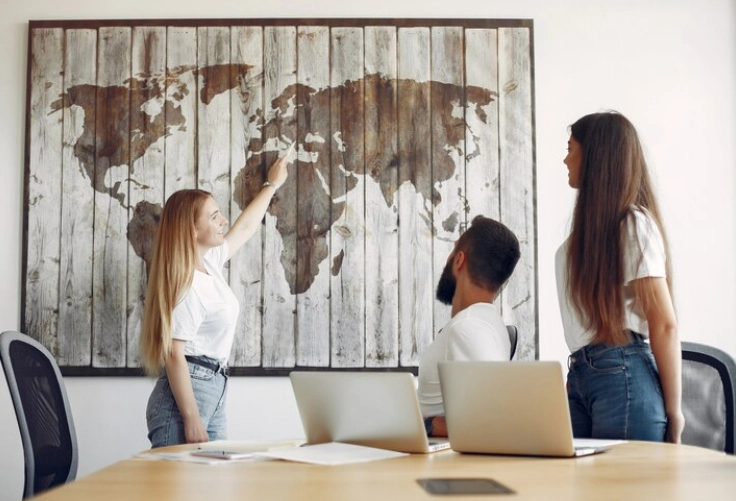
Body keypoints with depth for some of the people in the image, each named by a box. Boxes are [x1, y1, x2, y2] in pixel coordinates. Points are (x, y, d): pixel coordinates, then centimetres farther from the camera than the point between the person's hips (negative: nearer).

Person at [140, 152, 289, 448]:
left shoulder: (209, 262, 10)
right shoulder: (186, 285, -16)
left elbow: (245, 228, 28)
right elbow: (174, 354, -20)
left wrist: (272, 185, 39)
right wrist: (191, 420, -23)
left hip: (213, 393, 9)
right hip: (186, 394, -9)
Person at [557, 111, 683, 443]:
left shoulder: (633, 224, -10)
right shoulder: (590, 225, 14)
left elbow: (664, 325, -12)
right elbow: (585, 316, 9)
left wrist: (673, 410, -10)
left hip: (623, 376, -7)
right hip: (581, 373, 7)